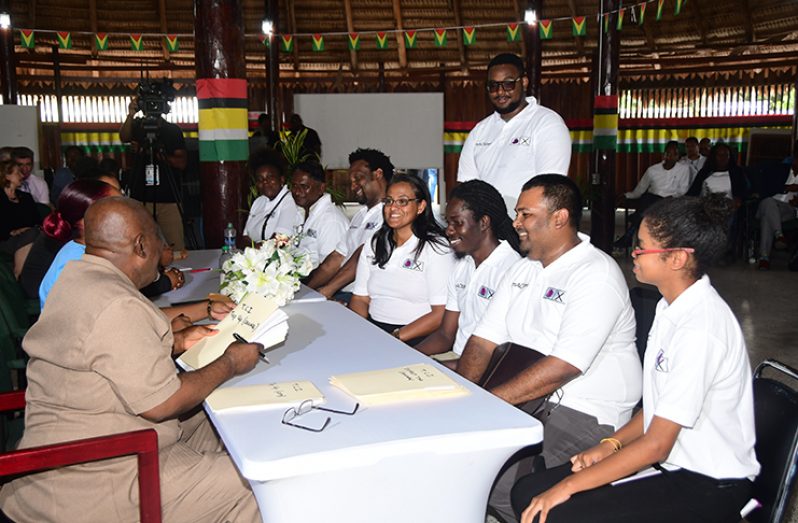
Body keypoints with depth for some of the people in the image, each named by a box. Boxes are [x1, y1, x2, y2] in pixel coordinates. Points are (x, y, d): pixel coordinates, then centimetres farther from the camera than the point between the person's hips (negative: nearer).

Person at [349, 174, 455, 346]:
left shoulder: (436, 247, -4)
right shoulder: (374, 244, 15)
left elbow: (441, 314, -12)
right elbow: (360, 298, 13)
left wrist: (396, 337, -19)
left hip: (417, 339, -5)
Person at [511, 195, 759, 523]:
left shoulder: (701, 330, -25)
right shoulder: (672, 306, 5)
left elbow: (656, 445, -22)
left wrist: (569, 486, -17)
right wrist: (610, 444, 1)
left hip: (707, 488, -8)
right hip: (670, 459, 9)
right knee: (528, 494, -4)